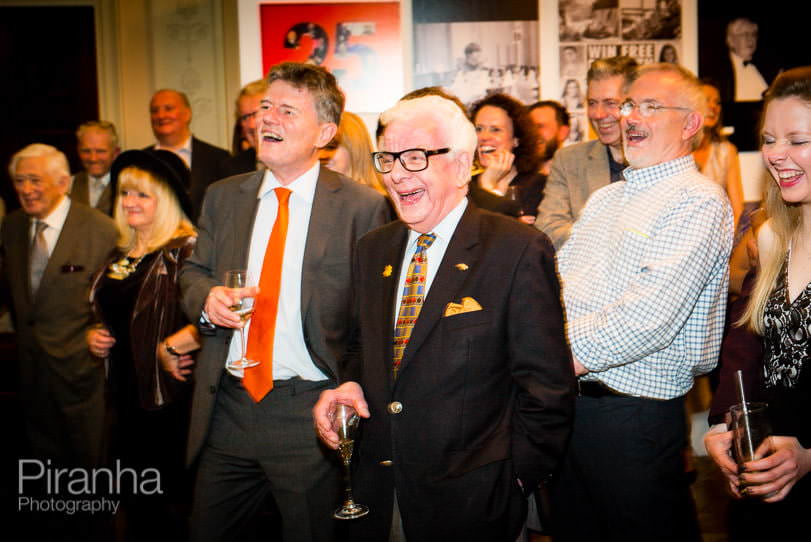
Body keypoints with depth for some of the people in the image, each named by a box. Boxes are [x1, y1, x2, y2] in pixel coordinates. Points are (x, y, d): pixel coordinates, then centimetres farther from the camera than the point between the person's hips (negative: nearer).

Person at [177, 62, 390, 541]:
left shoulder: (364, 207, -7)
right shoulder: (223, 197, 9)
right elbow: (193, 273, 15)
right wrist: (207, 299, -7)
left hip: (311, 413, -4)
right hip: (227, 407, 5)